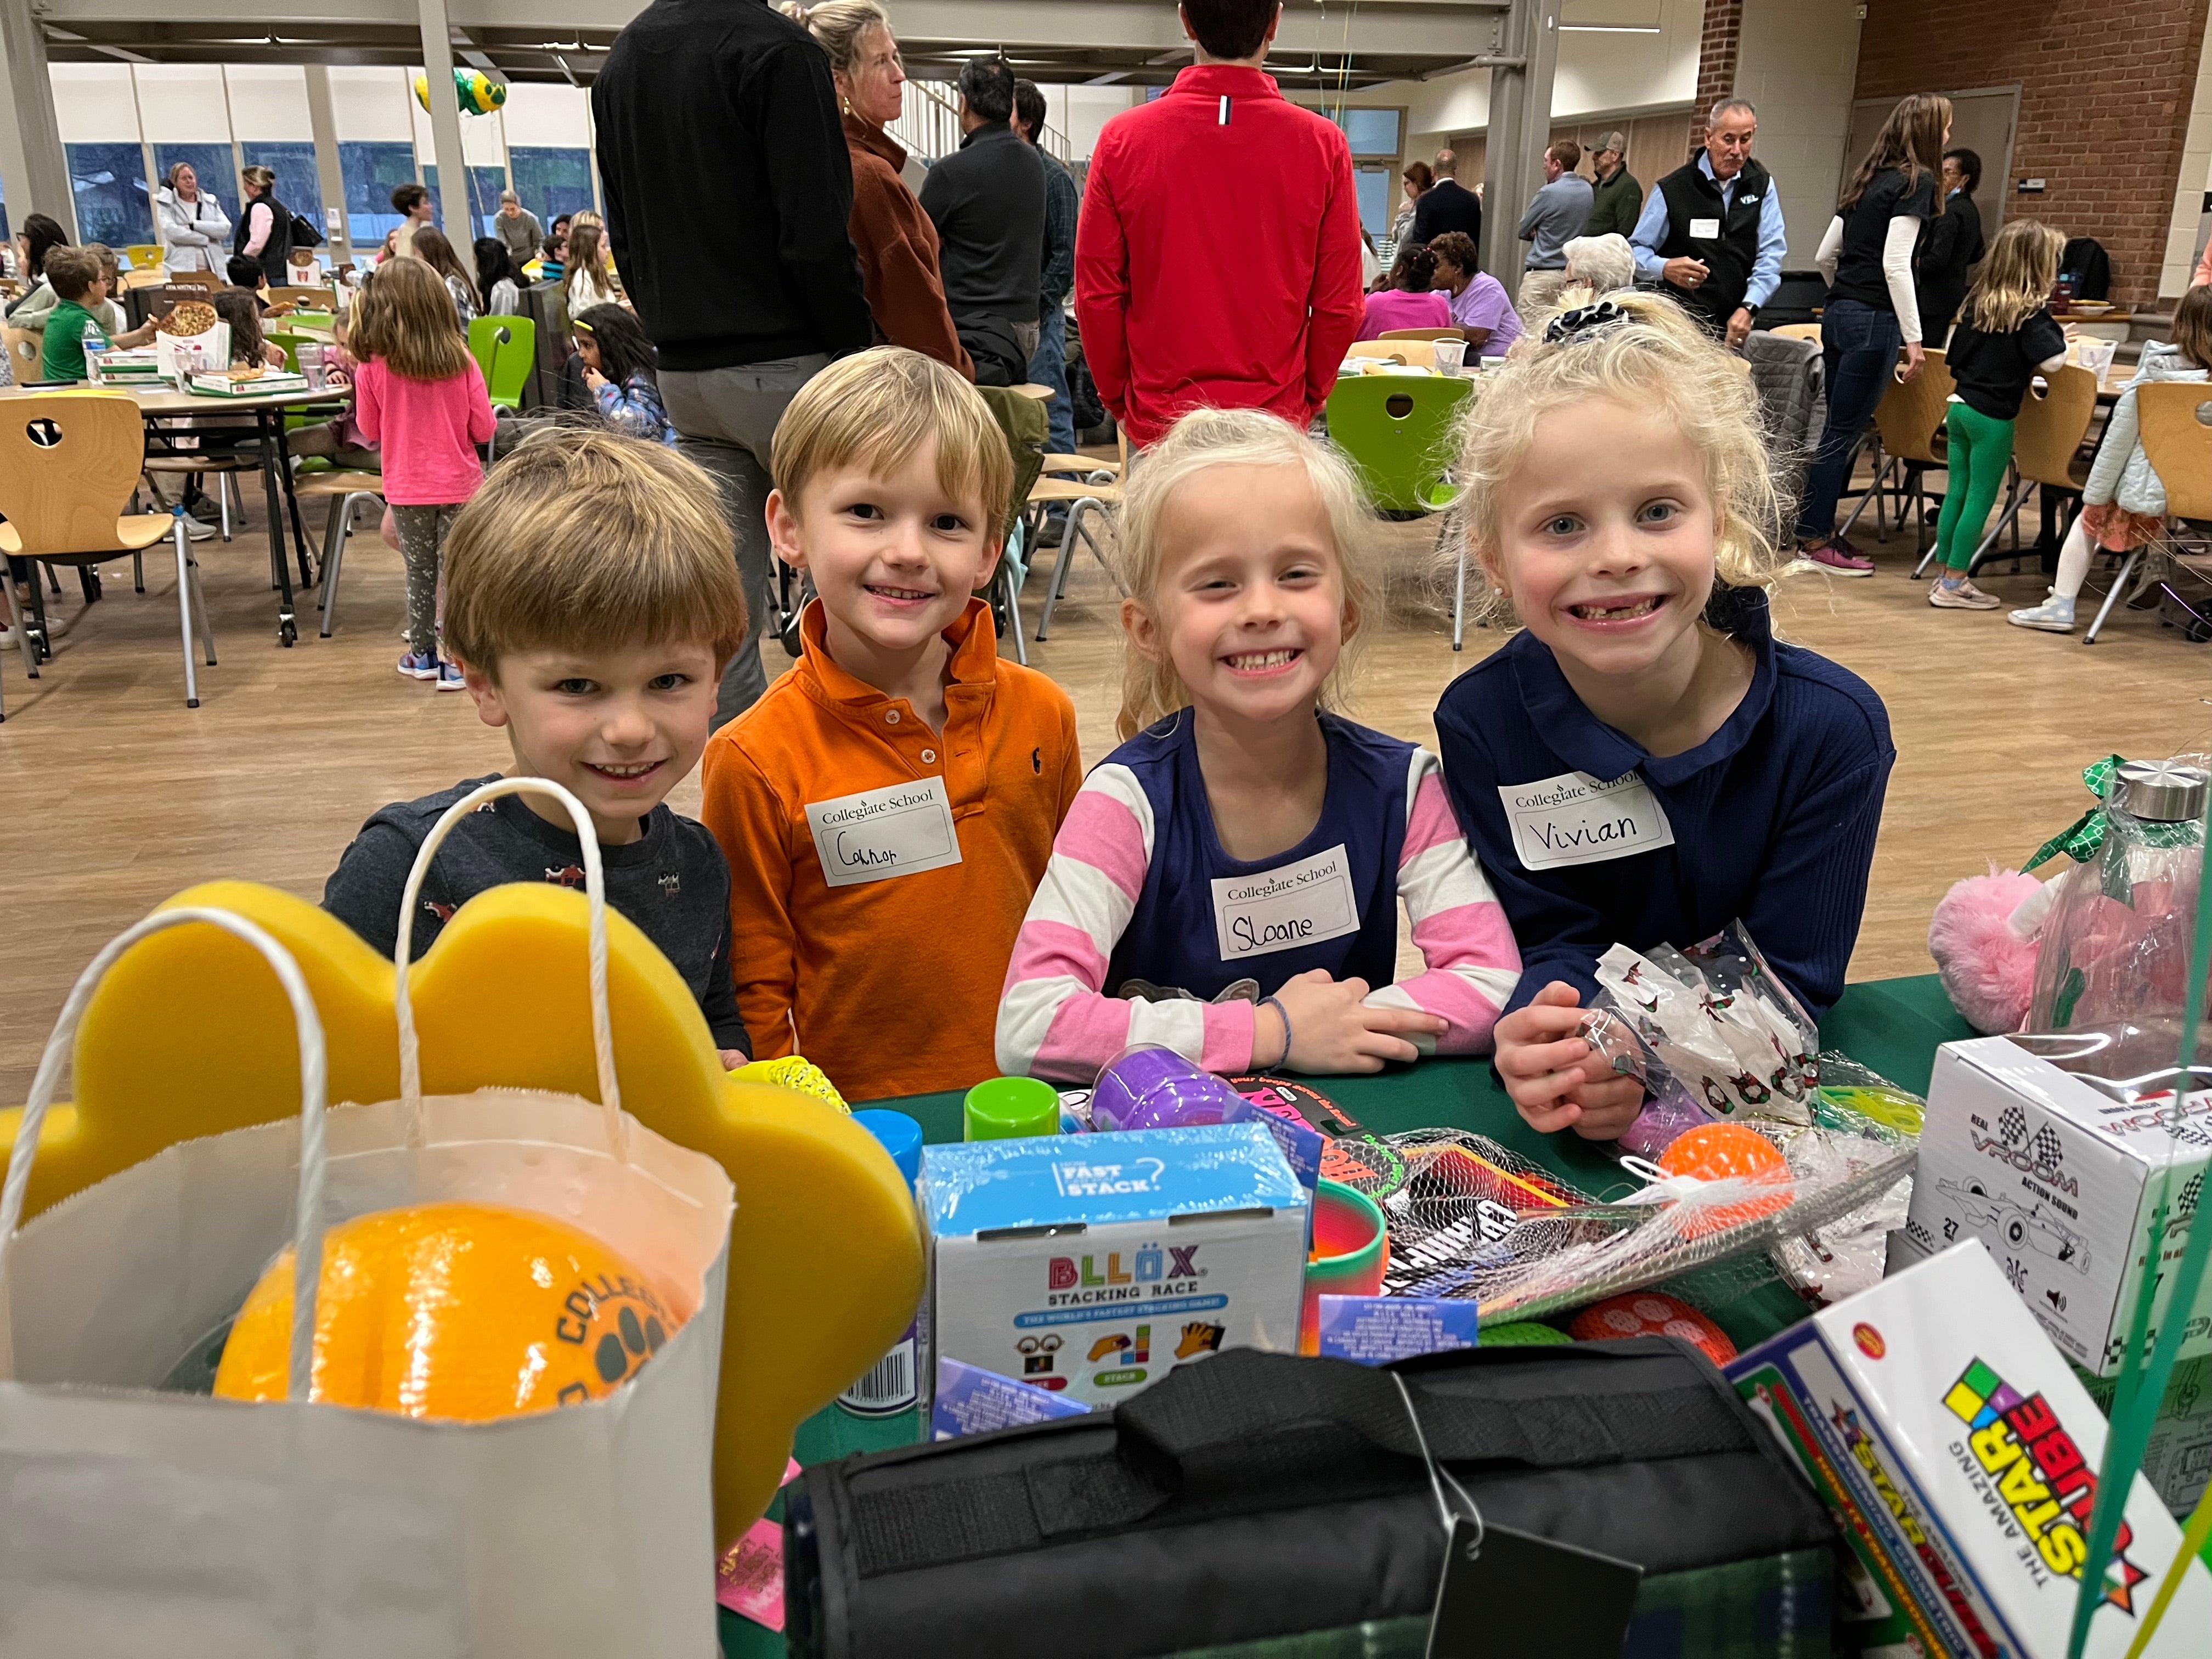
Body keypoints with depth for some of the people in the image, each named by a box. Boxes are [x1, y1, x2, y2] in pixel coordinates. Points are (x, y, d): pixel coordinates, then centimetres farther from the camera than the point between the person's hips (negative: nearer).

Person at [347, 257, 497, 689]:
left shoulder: (372, 369, -11)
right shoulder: (462, 362, -10)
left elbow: (370, 432, 0)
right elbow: (484, 430, -5)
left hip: (406, 488, 0)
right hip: (459, 484, 0)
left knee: (419, 570, 14)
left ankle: (422, 654, 24)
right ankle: (455, 661, 5)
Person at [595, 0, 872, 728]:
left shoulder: (620, 60, 14)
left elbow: (626, 239, 18)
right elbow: (816, 237, -17)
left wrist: (675, 335, 20)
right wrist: (860, 355, -8)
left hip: (683, 374, 7)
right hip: (783, 366, -7)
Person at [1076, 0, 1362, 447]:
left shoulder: (1122, 138, -4)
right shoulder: (1323, 145, -4)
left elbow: (1096, 296, -1)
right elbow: (1340, 306, -1)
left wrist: (1119, 400, 12)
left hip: (1157, 422, 0)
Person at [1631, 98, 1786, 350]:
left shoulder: (1762, 187, 9)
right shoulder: (1671, 190, -1)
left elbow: (1770, 254, 1)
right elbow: (1636, 251, 0)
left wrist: (1747, 309, -14)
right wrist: (1665, 268, -23)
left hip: (1736, 329, 2)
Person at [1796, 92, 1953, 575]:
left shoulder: (1868, 179, 16)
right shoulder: (1917, 182, -8)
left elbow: (1825, 256, 18)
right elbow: (1896, 264, -17)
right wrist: (1913, 338, -17)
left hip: (1838, 314, 8)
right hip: (1873, 320, -8)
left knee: (1840, 429, 12)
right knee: (1844, 432, -3)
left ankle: (1815, 529, 17)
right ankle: (1816, 540, 3)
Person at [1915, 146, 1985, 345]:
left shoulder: (1950, 212, -15)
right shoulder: (1971, 210, 15)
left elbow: (1937, 259, -22)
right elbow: (1976, 254, 25)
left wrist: (1910, 272, -9)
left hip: (1934, 297, -10)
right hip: (1954, 293, 10)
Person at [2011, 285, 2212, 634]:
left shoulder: (2154, 373, -9)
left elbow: (2119, 439, -6)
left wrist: (2095, 496, 2)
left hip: (2152, 501, -2)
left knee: (2087, 520, 22)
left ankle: (2061, 604, 17)